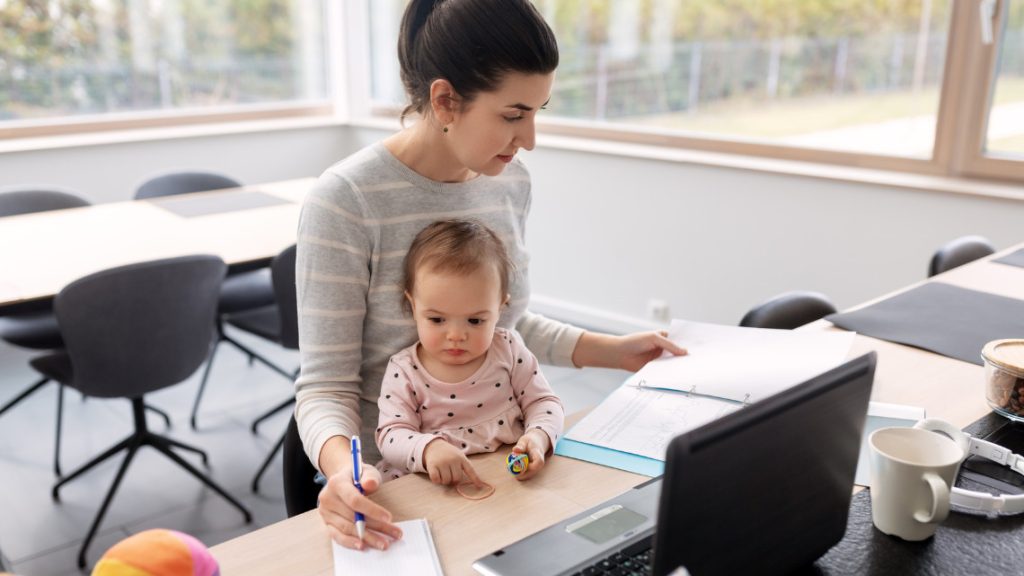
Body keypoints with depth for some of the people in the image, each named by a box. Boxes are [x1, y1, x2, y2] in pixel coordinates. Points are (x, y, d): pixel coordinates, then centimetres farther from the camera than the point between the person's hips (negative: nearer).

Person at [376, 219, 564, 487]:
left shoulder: (508, 350, 1)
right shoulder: (403, 371, -4)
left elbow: (544, 402, 5)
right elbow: (391, 435, -10)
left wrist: (538, 437, -17)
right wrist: (428, 448, -32)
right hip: (433, 487, -1)